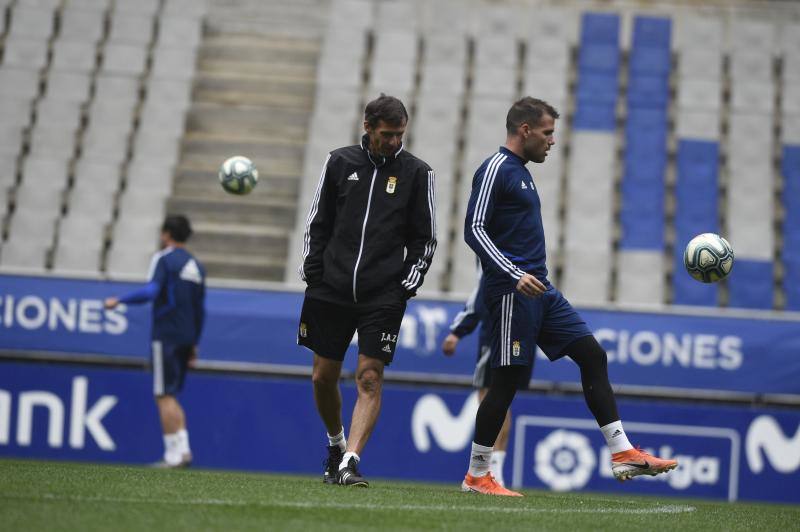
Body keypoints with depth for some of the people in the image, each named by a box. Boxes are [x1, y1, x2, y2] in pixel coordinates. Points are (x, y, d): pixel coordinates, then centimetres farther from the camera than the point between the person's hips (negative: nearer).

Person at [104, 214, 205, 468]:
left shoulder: (164, 259, -6)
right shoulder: (196, 266, 16)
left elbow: (151, 291, -22)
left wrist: (119, 301, -13)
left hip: (166, 335, -7)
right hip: (186, 338, 7)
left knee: (164, 395, -5)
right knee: (171, 395, 14)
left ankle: (174, 454, -11)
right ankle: (183, 448, 2)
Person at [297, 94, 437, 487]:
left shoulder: (416, 173, 2)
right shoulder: (340, 162, 5)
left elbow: (424, 238, 6)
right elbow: (317, 223, 12)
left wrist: (406, 286, -3)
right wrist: (312, 274, 5)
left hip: (383, 296, -2)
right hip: (332, 289, 2)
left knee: (369, 378, -12)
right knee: (323, 376, 8)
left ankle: (350, 462, -16)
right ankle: (336, 443, 32)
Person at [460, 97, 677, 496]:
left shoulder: (520, 172, 20)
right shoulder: (496, 170, -9)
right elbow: (474, 229, -18)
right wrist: (514, 275, -26)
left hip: (539, 291, 10)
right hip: (512, 294, -10)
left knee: (593, 355, 3)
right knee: (507, 379, -7)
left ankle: (622, 453, 1)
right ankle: (476, 476, 2)